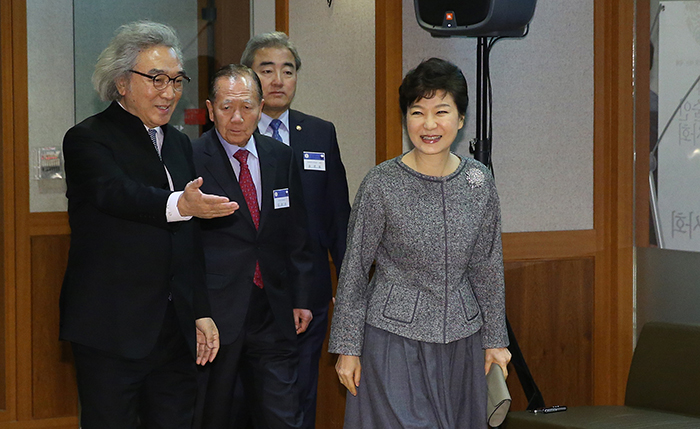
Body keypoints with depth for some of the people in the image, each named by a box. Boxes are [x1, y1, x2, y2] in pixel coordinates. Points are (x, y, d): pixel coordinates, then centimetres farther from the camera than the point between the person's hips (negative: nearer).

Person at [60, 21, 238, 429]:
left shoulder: (180, 143, 17)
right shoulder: (87, 139, -5)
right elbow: (116, 192, -27)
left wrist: (201, 312, 13)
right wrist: (179, 205, -45)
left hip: (177, 329, 6)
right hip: (111, 332, -6)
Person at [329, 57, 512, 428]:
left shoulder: (479, 182, 1)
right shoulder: (381, 184, -10)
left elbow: (487, 266, 9)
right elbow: (354, 268, -4)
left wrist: (494, 338, 11)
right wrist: (347, 347, -4)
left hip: (461, 340, 4)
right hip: (394, 339, -4)